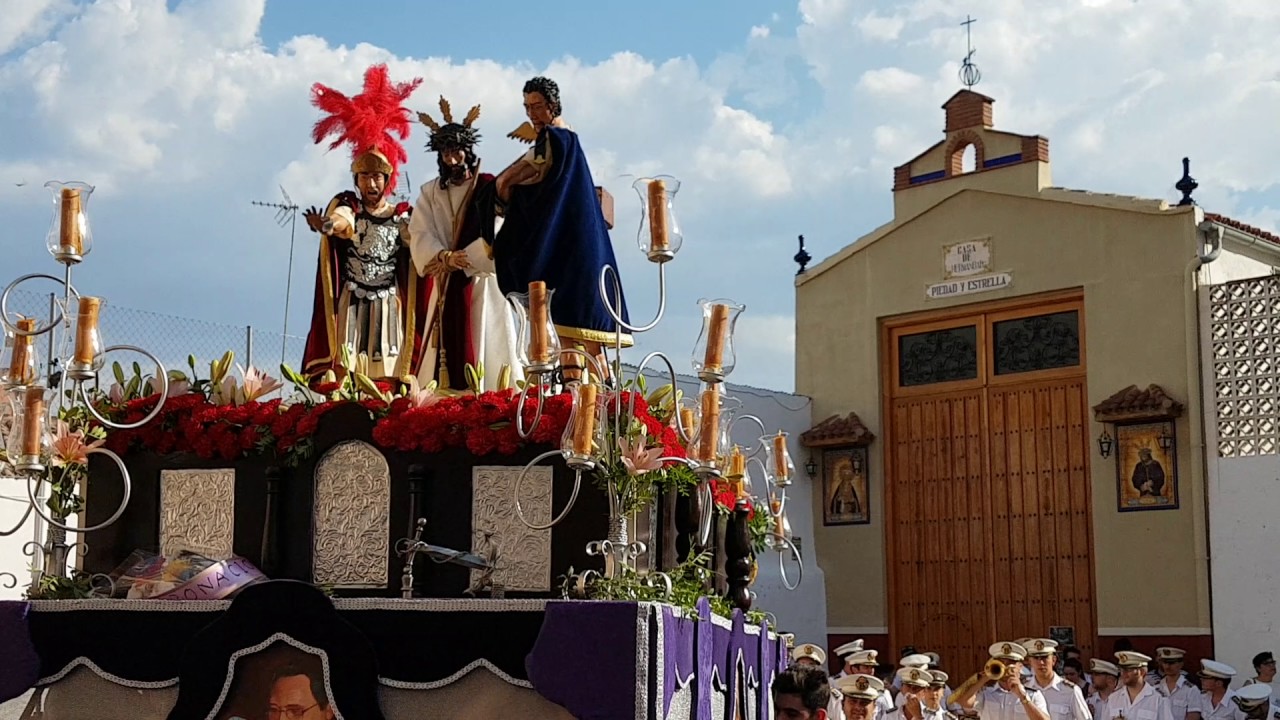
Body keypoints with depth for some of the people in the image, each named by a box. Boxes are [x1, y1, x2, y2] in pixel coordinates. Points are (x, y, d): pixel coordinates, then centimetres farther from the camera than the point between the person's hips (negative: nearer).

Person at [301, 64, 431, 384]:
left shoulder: (403, 216, 10)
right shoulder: (346, 205, 3)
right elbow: (342, 223, -21)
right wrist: (328, 225, -45)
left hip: (389, 307, 2)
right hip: (350, 305, -1)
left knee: (387, 376, -3)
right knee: (344, 371, -10)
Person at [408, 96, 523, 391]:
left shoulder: (489, 187, 2)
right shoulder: (429, 193, 13)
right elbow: (420, 237, -1)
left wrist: (458, 259, -18)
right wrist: (445, 257, -21)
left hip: (482, 286, -3)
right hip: (445, 290, 3)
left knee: (484, 355, -7)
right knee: (445, 359, -1)